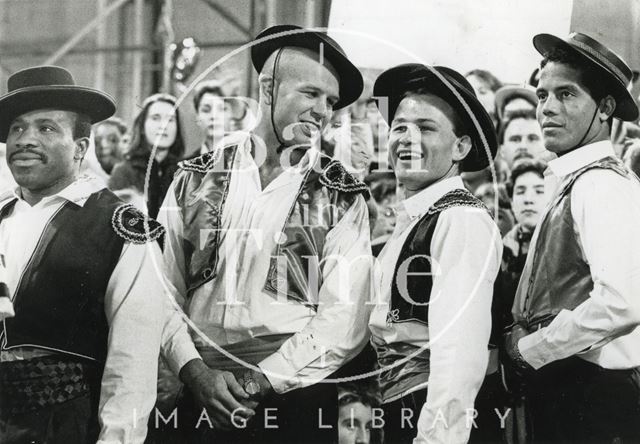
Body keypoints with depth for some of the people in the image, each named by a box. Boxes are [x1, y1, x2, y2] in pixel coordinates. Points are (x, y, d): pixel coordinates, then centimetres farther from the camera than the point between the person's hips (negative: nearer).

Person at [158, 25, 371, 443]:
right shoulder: (196, 180, 6)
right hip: (200, 398, 1)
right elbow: (164, 290, 4)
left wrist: (261, 381, -14)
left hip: (296, 399, -1)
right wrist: (195, 369, -10)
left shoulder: (342, 198, 1)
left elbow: (344, 322, -7)